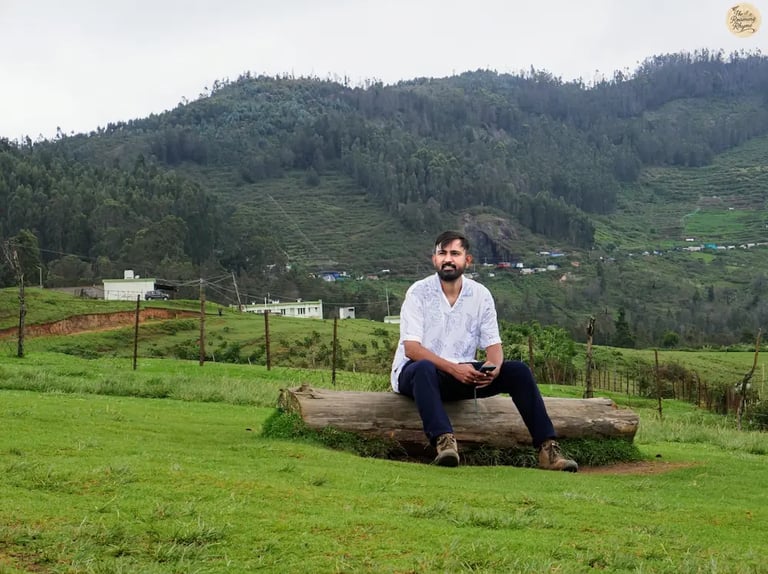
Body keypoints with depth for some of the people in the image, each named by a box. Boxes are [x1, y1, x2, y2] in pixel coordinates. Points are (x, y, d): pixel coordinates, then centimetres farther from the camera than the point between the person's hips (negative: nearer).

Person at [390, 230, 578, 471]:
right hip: (413, 372, -4)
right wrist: (453, 368, -30)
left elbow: (492, 343, 3)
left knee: (517, 370, -15)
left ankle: (547, 449, -21)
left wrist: (494, 366, -22)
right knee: (424, 369, -40)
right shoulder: (419, 293, -8)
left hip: (463, 374, 4)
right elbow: (411, 348, -16)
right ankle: (444, 441, -57)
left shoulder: (481, 295, 4)